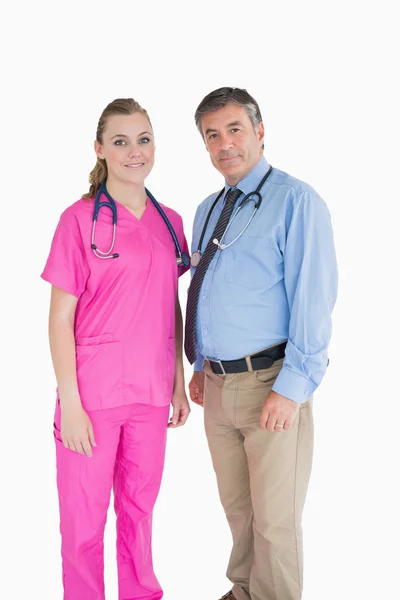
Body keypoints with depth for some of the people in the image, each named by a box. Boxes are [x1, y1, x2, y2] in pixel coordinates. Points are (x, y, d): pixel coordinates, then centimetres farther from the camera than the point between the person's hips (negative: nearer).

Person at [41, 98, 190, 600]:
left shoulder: (170, 222, 7)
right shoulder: (80, 219, -7)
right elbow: (60, 317, -8)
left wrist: (178, 384, 12)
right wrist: (69, 402, -11)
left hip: (151, 392, 4)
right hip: (94, 390, -4)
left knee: (140, 507, 17)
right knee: (84, 518, 7)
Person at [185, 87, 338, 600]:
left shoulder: (296, 201, -10)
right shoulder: (207, 210, 13)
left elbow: (313, 298, -16)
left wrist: (292, 388, -19)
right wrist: (200, 366, 15)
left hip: (270, 385, -7)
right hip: (217, 384, 7)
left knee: (274, 519, 4)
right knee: (236, 506, 20)